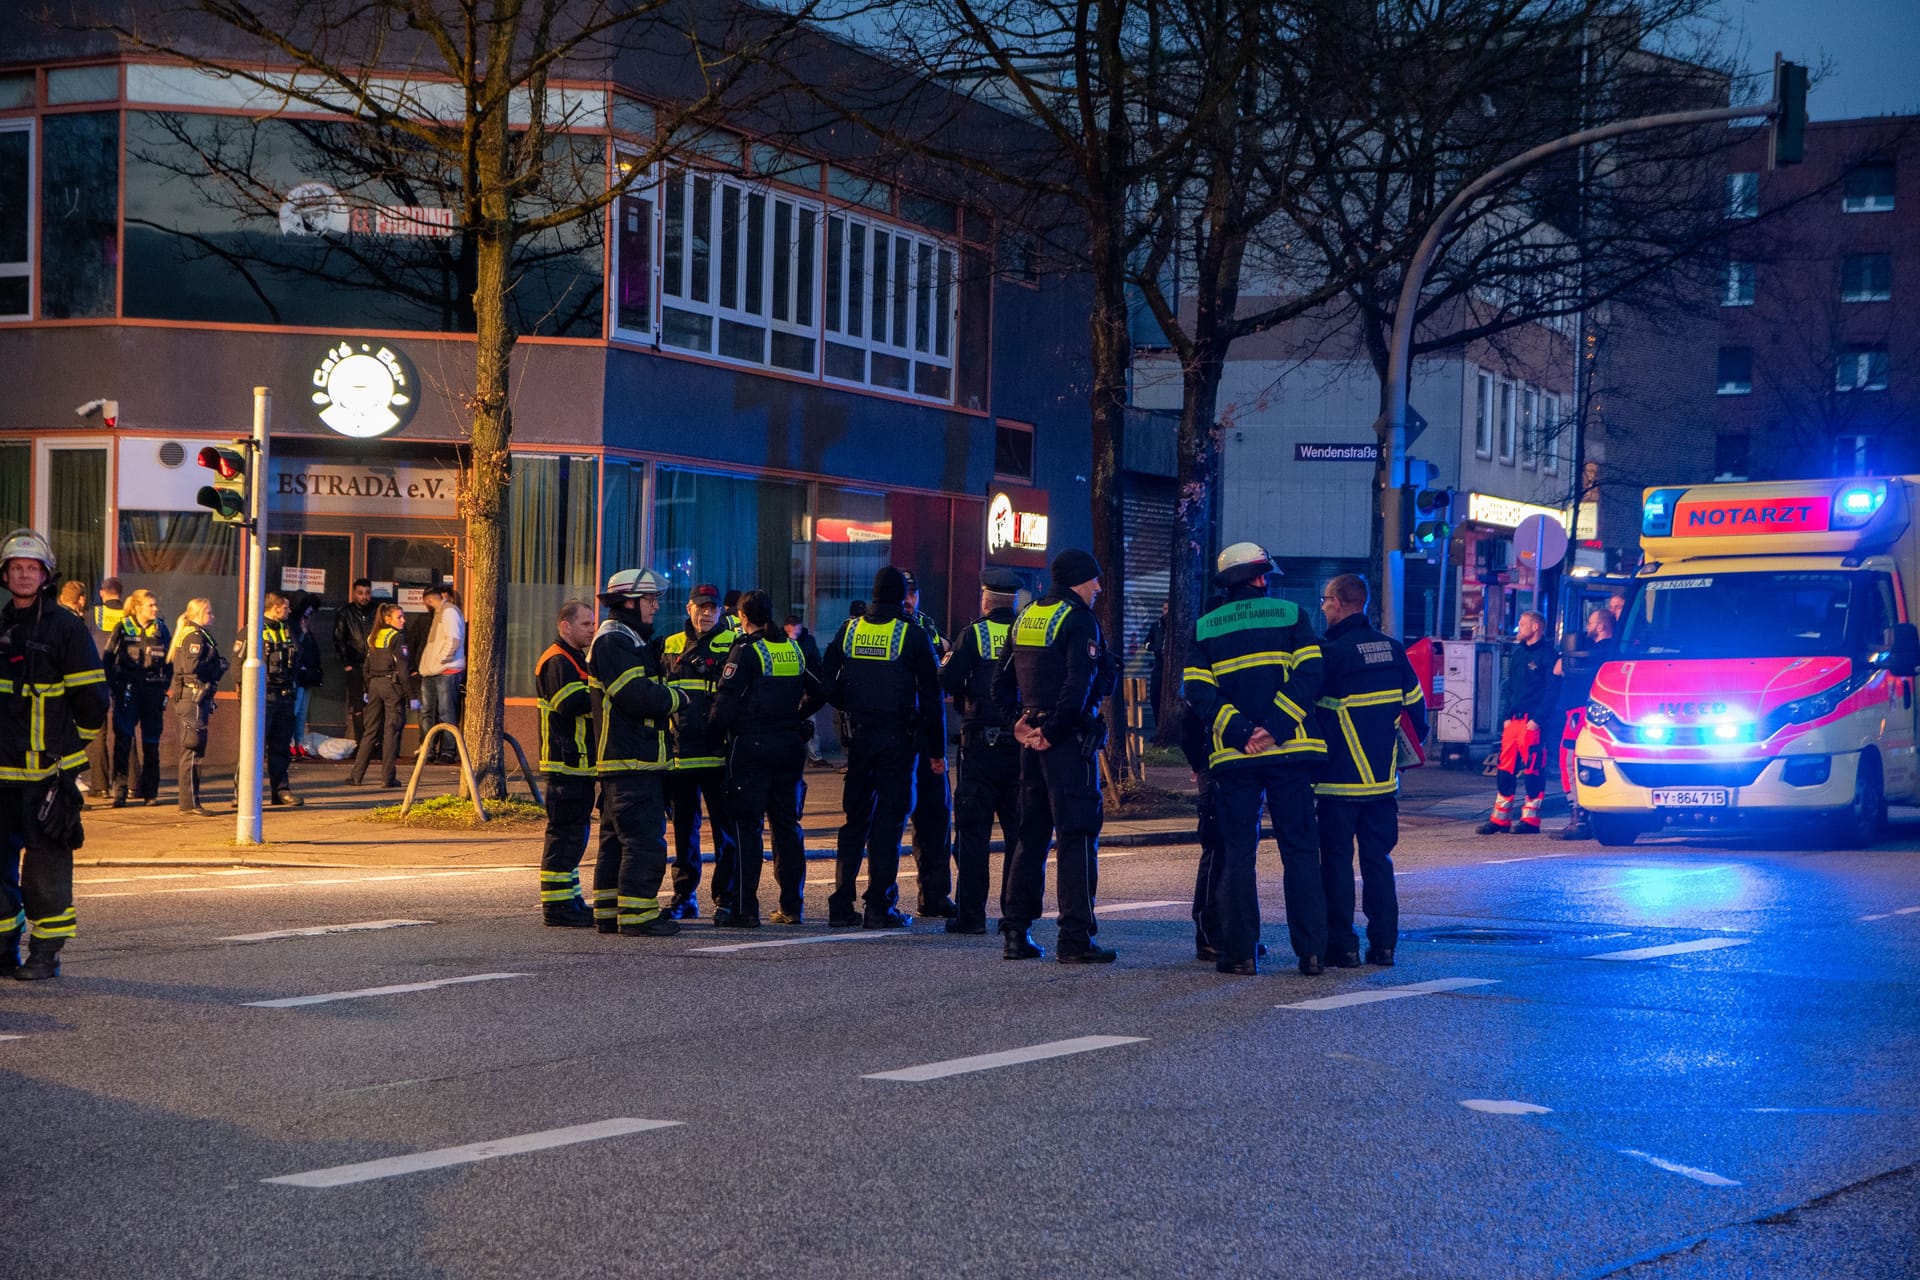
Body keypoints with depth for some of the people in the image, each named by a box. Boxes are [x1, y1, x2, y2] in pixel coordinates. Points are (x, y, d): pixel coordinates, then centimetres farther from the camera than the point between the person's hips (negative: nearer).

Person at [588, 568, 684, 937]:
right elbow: (637, 695, -22)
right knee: (644, 840, -11)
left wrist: (667, 698, 0)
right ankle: (636, 914, -10)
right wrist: (678, 698, -8)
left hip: (640, 760, 11)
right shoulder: (613, 642, -13)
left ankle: (608, 912, 19)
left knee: (616, 838, 14)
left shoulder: (632, 640, 21)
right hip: (630, 761, -11)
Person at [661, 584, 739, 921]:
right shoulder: (670, 647, 14)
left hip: (718, 754, -4)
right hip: (680, 753, 4)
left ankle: (726, 899, 3)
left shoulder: (733, 644, 1)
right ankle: (684, 896, 18)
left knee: (725, 829, -3)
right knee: (684, 828, 10)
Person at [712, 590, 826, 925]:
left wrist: (717, 734, -2)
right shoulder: (793, 650, 10)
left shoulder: (746, 651, -9)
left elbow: (725, 702, -16)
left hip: (751, 746, -6)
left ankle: (744, 907, -5)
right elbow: (818, 693, 17)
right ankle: (792, 905, 14)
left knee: (746, 826, -3)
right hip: (789, 747, 6)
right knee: (787, 825, 12)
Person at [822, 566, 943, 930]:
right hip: (898, 740, -3)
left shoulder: (848, 630, 4)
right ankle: (880, 906, -2)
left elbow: (827, 685, 7)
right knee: (889, 820, 0)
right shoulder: (912, 635, -5)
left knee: (855, 818, 11)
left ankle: (842, 905, 8)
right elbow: (931, 696, -5)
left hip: (858, 737, 4)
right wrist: (937, 749, 1)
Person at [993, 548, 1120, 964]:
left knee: (1031, 835, 14)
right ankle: (1076, 939, -7)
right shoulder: (1078, 619, -10)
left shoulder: (1025, 617, 15)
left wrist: (1021, 721, 10)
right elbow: (1079, 685, -22)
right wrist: (1053, 731, -15)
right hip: (1069, 742, -8)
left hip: (1034, 739, 8)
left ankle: (1016, 933, 14)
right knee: (1078, 836, -5)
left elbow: (1001, 683, 17)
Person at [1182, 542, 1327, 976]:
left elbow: (1199, 692, -4)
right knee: (1300, 850, 5)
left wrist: (1238, 731, -9)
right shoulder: (1292, 615, 4)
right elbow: (1308, 675, -8)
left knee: (1238, 853, 6)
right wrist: (1275, 727, -12)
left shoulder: (1204, 628, 7)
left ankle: (1240, 952, 3)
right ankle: (1311, 951, 1)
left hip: (1233, 756, 1)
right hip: (1290, 749, -1)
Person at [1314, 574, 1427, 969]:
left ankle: (1342, 944, 1)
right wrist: (1410, 749, 25)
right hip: (1384, 778, 5)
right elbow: (1416, 706, 11)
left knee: (1337, 860, 2)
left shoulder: (1330, 652, -13)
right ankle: (1383, 943, 10)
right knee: (1378, 859, 12)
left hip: (1340, 780, -5)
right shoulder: (1392, 650, 5)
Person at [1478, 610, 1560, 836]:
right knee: (1506, 766, 6)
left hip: (1532, 721, -8)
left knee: (1533, 768, -3)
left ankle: (1531, 819, 2)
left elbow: (1552, 690, -11)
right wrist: (1508, 716, 12)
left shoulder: (1547, 654, -6)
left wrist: (1537, 719, -17)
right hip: (1513, 720, 8)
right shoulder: (1518, 653, 18)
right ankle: (1500, 818, 9)